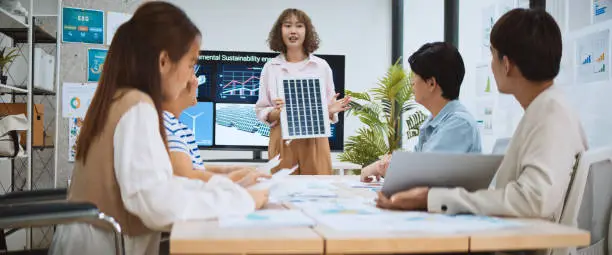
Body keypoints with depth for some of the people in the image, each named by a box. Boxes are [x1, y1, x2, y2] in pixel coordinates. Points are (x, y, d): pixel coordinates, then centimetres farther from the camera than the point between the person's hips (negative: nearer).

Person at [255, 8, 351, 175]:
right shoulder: (270, 67, 5)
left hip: (315, 140, 0)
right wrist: (276, 112, -15)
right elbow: (261, 113, 4)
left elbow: (329, 114, 10)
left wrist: (331, 110, -11)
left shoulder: (322, 66, 5)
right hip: (282, 141, 0)